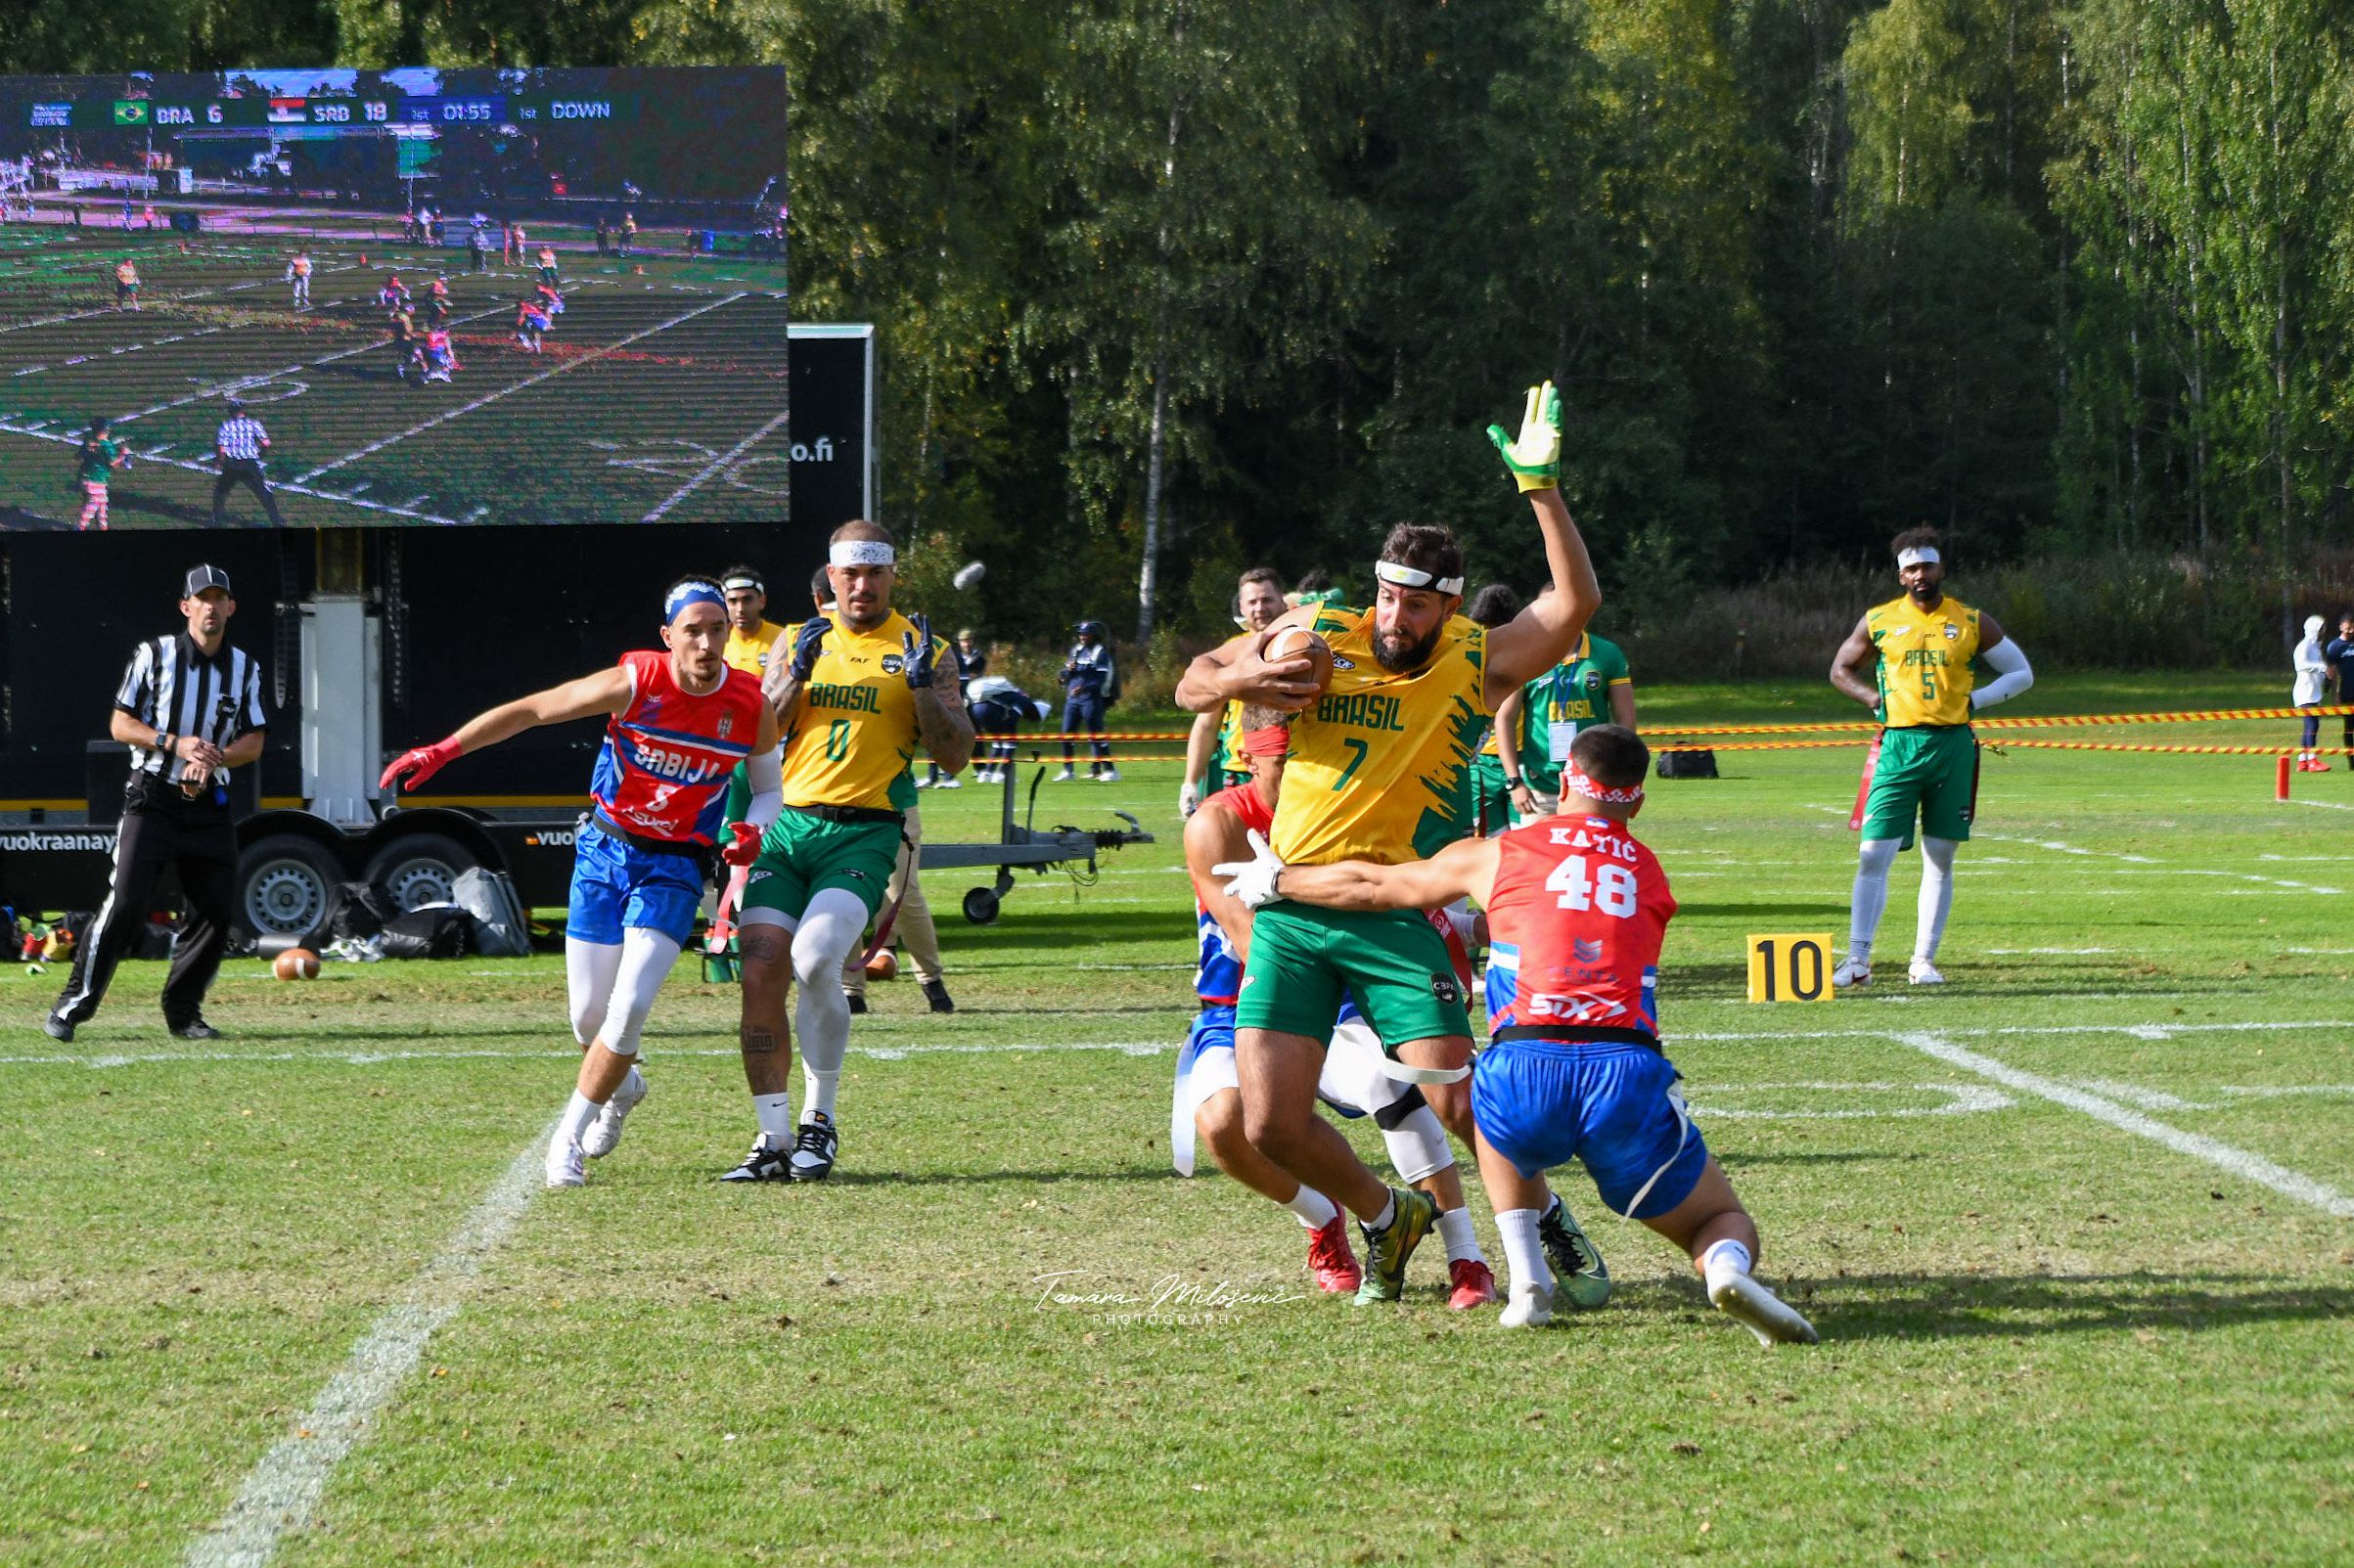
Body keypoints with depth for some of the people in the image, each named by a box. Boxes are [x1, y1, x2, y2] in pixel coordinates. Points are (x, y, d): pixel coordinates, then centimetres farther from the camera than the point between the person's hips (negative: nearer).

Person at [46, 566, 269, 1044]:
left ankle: (183, 1011, 12)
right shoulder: (155, 655, 0)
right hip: (152, 801, -4)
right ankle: (74, 1004, -4)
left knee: (218, 910, -2)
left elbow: (254, 741, 7)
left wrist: (213, 758, -13)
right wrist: (176, 744, -16)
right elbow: (120, 724, -2)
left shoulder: (245, 669, 10)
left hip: (208, 804, 4)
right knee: (125, 905, -13)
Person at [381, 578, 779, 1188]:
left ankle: (568, 1138, 1)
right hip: (605, 850, 0)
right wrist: (441, 751, -16)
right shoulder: (635, 682, -16)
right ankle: (621, 1087, 39)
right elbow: (531, 709, -10)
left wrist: (752, 829, -14)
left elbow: (769, 788, 9)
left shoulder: (750, 706, -10)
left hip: (675, 868, 0)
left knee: (629, 1008, -16)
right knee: (589, 1016, 4)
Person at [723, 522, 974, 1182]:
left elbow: (955, 755, 3)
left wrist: (921, 683, -10)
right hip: (786, 825, 3)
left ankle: (820, 1120, -6)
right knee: (761, 973, -9)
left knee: (815, 960, -24)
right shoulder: (800, 642, 15)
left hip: (864, 834, -3)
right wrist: (795, 675, -6)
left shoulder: (918, 647, 8)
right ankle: (775, 1138, 1)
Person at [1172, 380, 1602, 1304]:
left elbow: (1575, 604, -14)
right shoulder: (1319, 634, 6)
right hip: (1290, 908, 2)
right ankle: (1387, 1219, 25)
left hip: (1392, 913, -2)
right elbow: (1190, 686, 15)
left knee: (1461, 1102, -13)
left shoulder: (1477, 663, 1)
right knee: (1270, 1124, -4)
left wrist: (1540, 484, -21)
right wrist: (1237, 680, -8)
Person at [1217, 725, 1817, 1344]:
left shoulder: (1495, 855, 16)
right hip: (1629, 1078, 0)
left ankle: (1527, 1281, 18)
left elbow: (1374, 888, 29)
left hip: (1521, 1075, 0)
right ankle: (1727, 1268, -18)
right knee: (1726, 1223, 19)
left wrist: (1277, 880, 46)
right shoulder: (1653, 876, 23)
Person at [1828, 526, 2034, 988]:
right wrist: (1876, 699, -1)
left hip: (1953, 746, 1)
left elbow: (2021, 673, 10)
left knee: (1939, 859, 5)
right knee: (1874, 855, -8)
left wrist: (1973, 699, -4)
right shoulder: (1879, 621, 5)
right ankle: (1857, 961, -5)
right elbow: (1841, 670, 17)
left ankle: (1924, 961, 12)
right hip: (1899, 746, -1)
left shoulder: (1972, 623, 4)